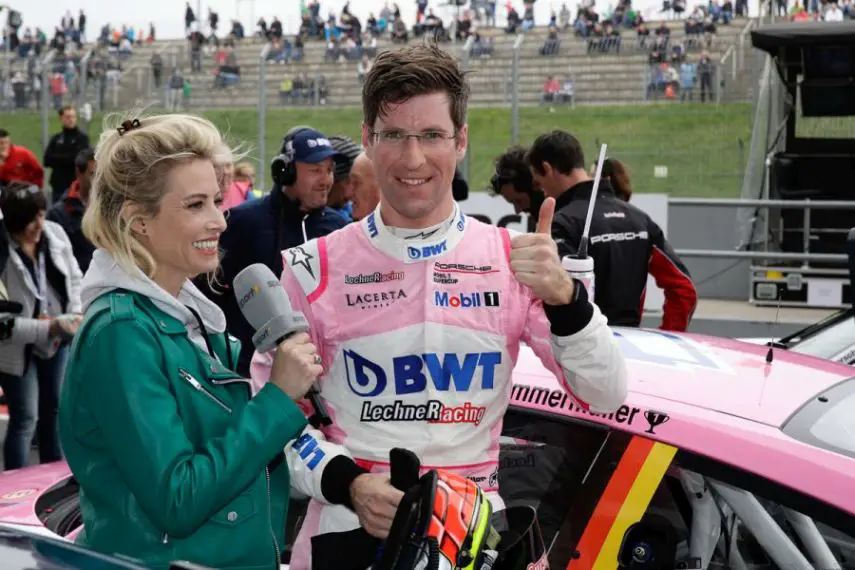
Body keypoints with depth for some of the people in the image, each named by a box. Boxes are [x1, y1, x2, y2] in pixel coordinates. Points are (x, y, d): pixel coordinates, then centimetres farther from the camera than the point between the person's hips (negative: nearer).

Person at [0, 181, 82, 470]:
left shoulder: (55, 233, -10)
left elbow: (74, 278, 5)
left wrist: (75, 316, -10)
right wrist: (50, 327, -32)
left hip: (57, 341, 6)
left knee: (55, 410, 18)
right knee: (25, 419, 0)